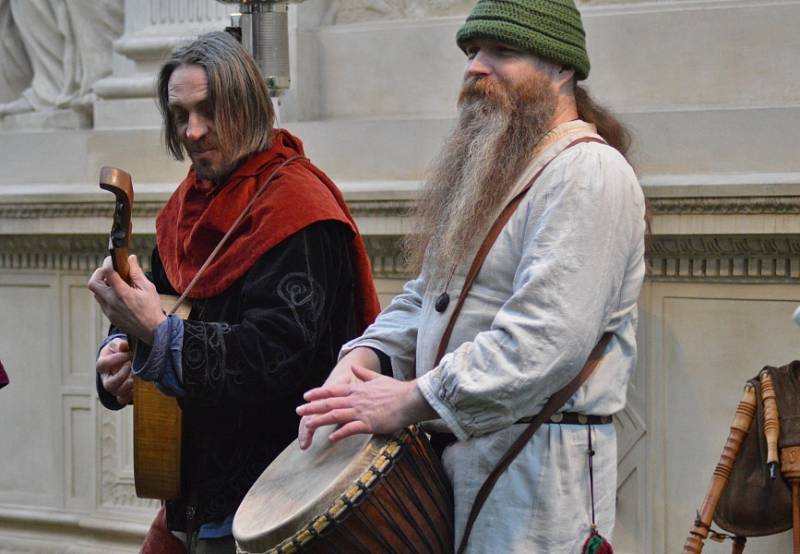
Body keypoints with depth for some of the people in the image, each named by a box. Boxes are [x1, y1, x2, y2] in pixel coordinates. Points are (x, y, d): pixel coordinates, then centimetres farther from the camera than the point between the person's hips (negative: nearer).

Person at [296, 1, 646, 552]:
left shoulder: (588, 173, -14)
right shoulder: (490, 171, 18)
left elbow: (546, 338, -25)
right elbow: (424, 296, 18)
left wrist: (410, 401, -23)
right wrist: (363, 359, -2)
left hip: (538, 467, -9)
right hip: (453, 456, 9)